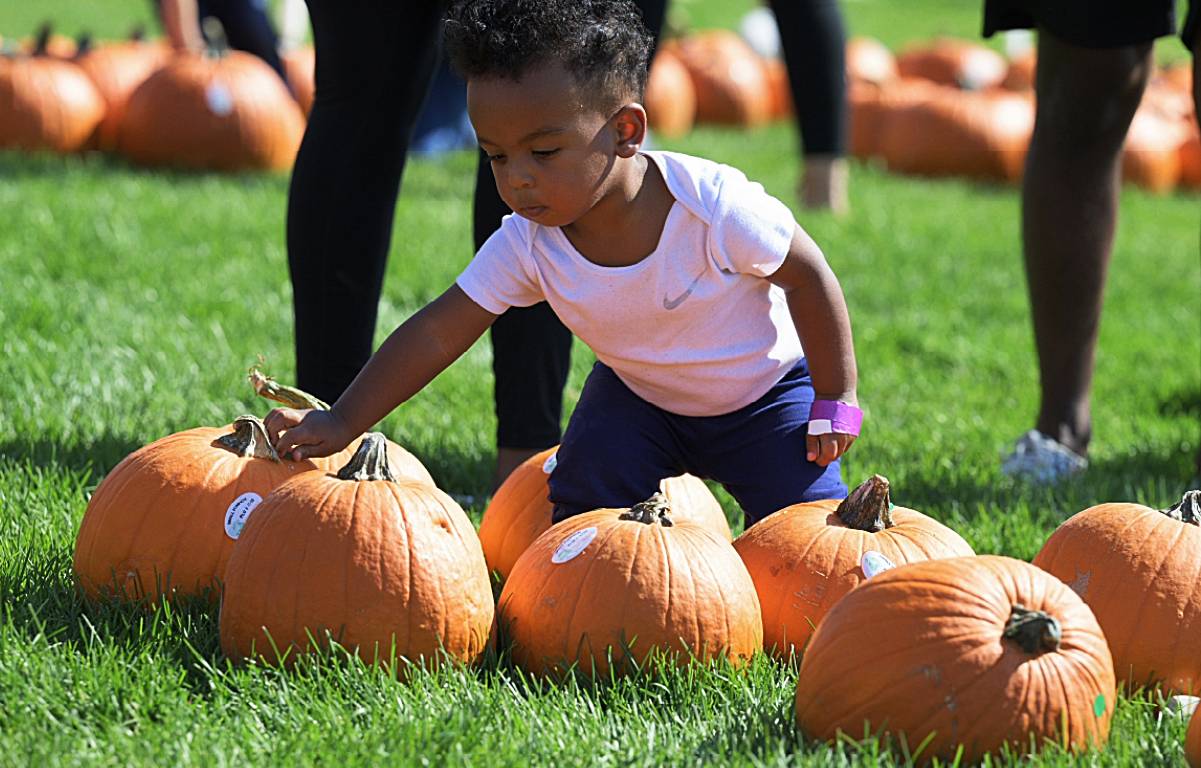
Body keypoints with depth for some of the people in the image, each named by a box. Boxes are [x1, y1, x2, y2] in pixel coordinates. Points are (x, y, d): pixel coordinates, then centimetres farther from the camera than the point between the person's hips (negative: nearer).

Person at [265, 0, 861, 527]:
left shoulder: (712, 205, -35)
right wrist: (342, 421, -32)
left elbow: (808, 276, -21)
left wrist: (835, 402, -15)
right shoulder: (528, 245, -24)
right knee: (583, 498, -16)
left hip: (761, 394, -3)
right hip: (638, 396, 3)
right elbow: (438, 332, -23)